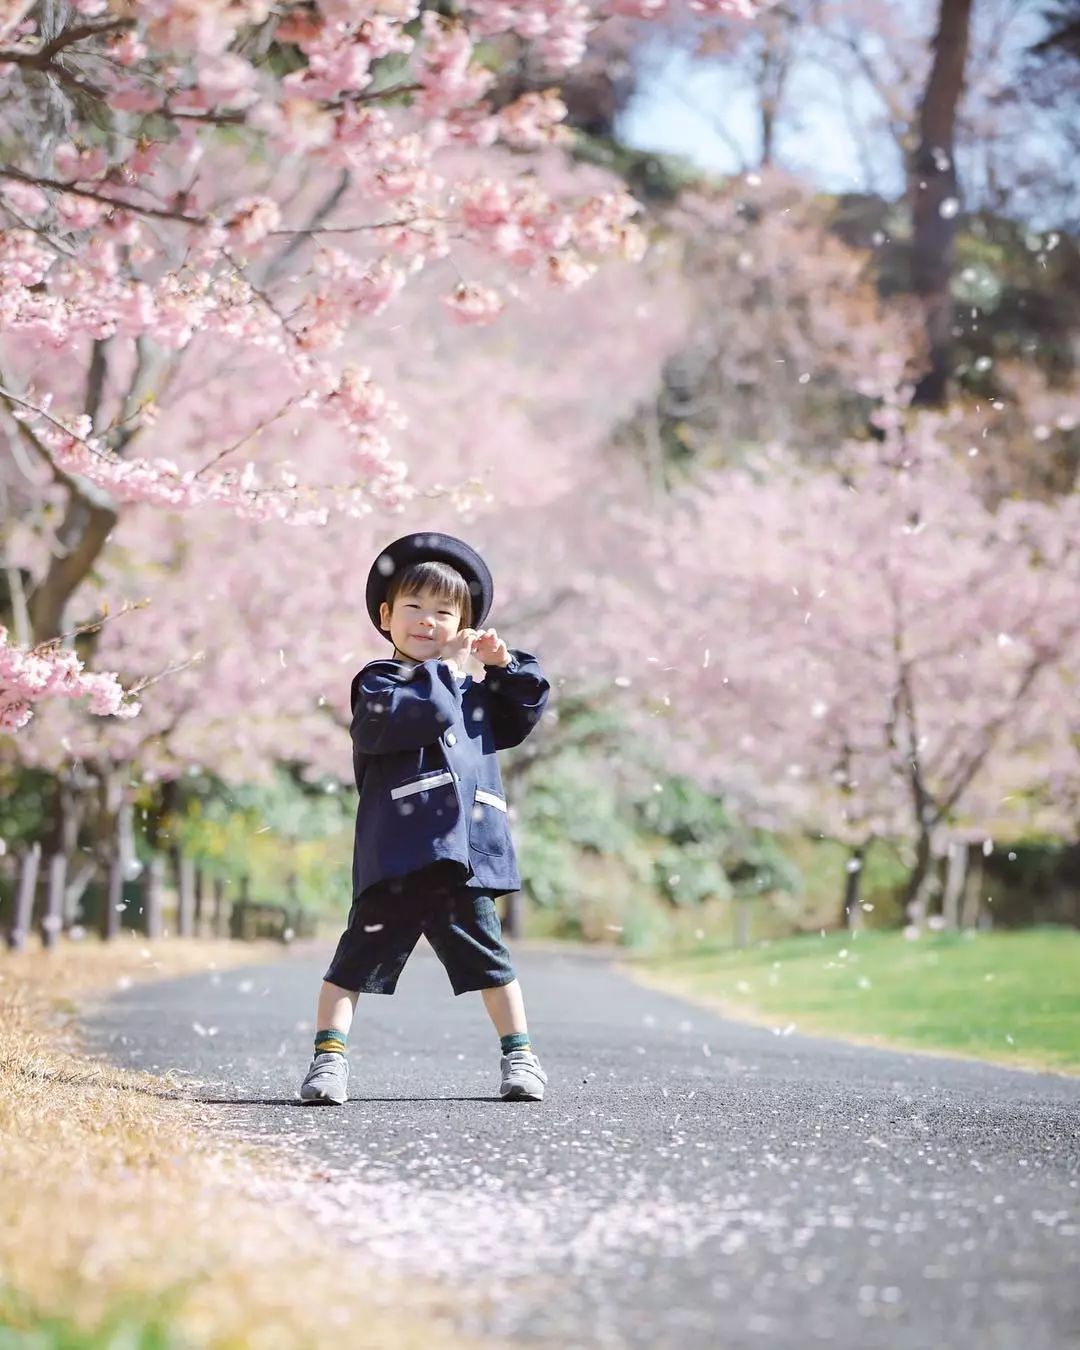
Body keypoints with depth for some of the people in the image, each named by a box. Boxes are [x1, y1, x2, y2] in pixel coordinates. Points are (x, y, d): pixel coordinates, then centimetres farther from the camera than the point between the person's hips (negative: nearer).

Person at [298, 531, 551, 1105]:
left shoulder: (476, 687, 22)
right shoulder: (379, 682, 2)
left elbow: (526, 712, 20)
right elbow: (412, 714, -18)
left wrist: (506, 665, 7)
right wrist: (450, 668, -9)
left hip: (466, 855, 5)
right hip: (396, 857, -5)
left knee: (488, 960, 11)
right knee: (360, 957, -4)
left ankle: (519, 1054, 20)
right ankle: (329, 1055, -2)